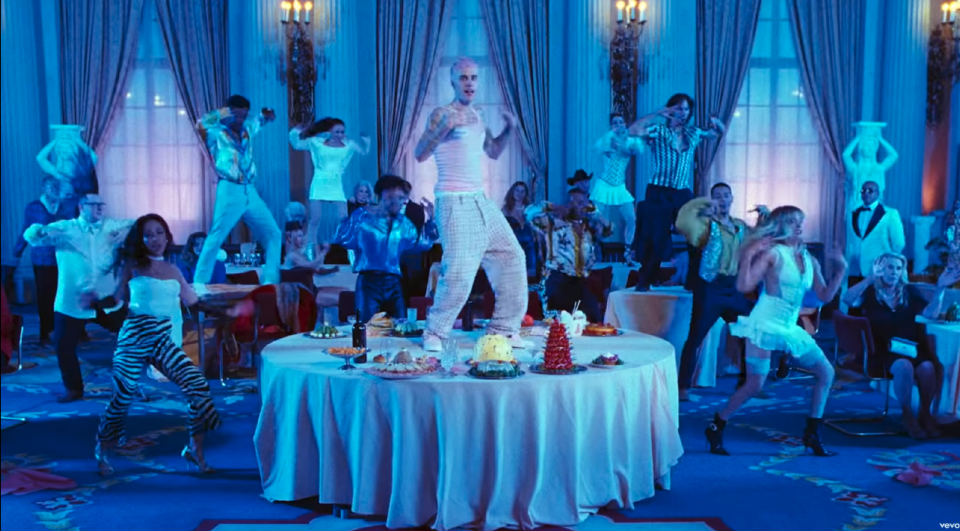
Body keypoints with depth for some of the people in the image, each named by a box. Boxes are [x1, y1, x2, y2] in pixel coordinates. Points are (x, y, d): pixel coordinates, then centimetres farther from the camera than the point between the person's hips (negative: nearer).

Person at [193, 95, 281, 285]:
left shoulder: (247, 130, 15)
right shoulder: (217, 133, -1)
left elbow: (260, 120, 30)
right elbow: (201, 125, -20)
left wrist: (265, 115, 10)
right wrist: (221, 114, -11)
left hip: (250, 192, 6)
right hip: (230, 191, -6)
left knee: (273, 234, 5)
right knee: (215, 238, -9)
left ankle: (270, 281, 10)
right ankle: (199, 283, -4)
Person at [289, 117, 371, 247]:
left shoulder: (348, 145, 5)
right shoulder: (317, 142, 1)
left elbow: (364, 151, 16)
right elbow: (297, 144, 8)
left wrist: (365, 139, -1)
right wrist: (295, 133, -10)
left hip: (336, 187, 2)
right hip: (319, 185, -2)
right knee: (315, 219, -3)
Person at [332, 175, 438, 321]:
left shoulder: (403, 223, 15)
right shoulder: (364, 216, 0)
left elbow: (424, 244, 23)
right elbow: (342, 239, -11)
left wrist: (430, 219, 15)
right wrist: (358, 218, -17)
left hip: (394, 283, 5)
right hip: (369, 281, -5)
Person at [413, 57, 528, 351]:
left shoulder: (476, 115, 15)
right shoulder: (442, 114, -6)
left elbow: (493, 152, 26)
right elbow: (420, 154, -15)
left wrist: (509, 130, 9)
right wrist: (445, 126, -27)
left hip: (481, 201, 8)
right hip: (455, 203, -8)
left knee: (512, 258, 7)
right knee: (459, 273, -15)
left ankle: (503, 329, 17)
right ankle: (434, 333, 4)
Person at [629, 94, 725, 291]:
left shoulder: (693, 133, 10)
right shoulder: (658, 131, -4)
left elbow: (719, 133, 21)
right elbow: (634, 130, -21)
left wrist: (716, 122, -2)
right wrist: (657, 114, -22)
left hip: (684, 194, 4)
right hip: (659, 193, -4)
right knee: (654, 240, -1)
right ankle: (643, 285, 7)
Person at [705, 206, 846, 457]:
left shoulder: (810, 260, 9)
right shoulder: (773, 253, -10)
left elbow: (825, 296, 14)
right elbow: (744, 286, -16)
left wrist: (841, 269, 7)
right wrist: (749, 254, -24)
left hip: (790, 328, 7)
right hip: (764, 326, -7)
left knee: (826, 372, 8)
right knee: (754, 385, -12)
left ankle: (812, 433, 16)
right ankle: (715, 428, 5)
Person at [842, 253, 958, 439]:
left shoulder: (909, 292, 14)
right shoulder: (869, 292, 4)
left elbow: (931, 314, 2)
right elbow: (847, 299, -17)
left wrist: (940, 288, -8)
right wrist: (870, 278, -24)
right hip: (885, 350, -3)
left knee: (928, 367, -29)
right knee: (904, 366, -35)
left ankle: (926, 413, -7)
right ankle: (908, 415, -15)